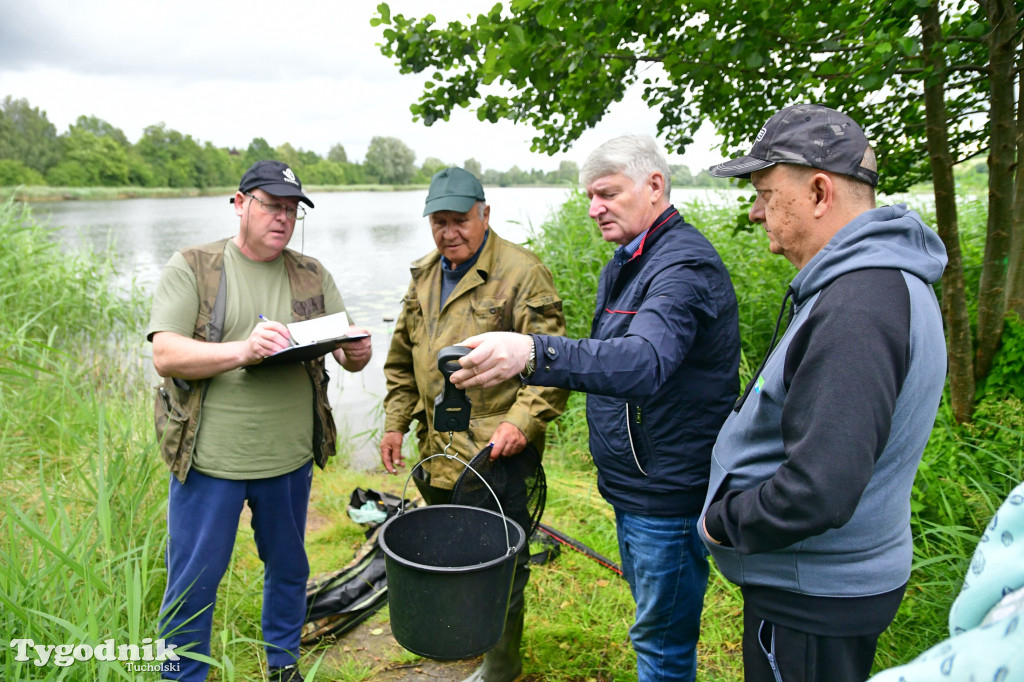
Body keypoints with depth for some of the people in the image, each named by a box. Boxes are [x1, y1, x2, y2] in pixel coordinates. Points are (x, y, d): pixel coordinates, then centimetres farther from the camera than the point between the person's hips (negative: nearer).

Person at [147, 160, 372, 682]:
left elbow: (350, 355, 6)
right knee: (192, 585, 9)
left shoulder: (312, 276, 6)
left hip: (290, 458, 3)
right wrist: (243, 350, -29)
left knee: (288, 569, 18)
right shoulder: (190, 267, -3)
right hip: (208, 460, -3)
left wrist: (356, 353, -19)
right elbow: (165, 355, -13)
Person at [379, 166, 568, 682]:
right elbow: (402, 360, 18)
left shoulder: (521, 273, -12)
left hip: (496, 452, -7)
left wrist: (523, 421, -25)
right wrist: (395, 422, 14)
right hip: (438, 451, 7)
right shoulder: (423, 275, 10)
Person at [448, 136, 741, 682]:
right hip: (630, 483, 10)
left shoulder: (684, 264, -22)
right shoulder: (624, 265, 11)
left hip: (668, 492, -9)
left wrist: (534, 354, -54)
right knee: (650, 619, 26)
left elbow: (646, 360, -41)